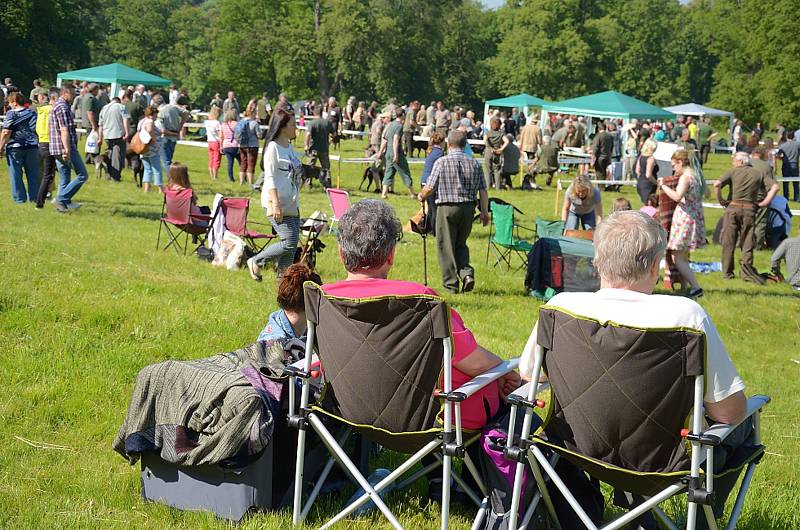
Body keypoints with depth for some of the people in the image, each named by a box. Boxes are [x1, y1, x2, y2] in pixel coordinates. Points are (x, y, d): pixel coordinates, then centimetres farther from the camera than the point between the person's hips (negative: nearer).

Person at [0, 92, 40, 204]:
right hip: (32, 147, 5)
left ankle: (19, 198, 2)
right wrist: (37, 144, 24)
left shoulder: (11, 114, -7)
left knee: (16, 175, 2)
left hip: (15, 148, -5)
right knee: (32, 174, 9)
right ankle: (34, 197, 10)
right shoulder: (33, 113, 9)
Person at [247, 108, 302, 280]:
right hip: (277, 204, -9)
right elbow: (270, 178, -16)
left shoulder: (290, 147, 16)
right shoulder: (273, 147, -10)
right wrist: (275, 204, -22)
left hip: (292, 205, 9)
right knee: (289, 241, -13)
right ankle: (256, 262, 4)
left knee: (292, 243, 5)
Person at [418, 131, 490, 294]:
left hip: (447, 208, -4)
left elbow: (430, 188, -7)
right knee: (461, 244, 20)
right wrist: (484, 212, 14)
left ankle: (451, 284, 8)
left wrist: (421, 196, 14)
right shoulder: (474, 163, 2)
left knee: (446, 247, 6)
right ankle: (467, 273, -2)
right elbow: (483, 191, 3)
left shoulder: (441, 162, -9)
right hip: (468, 208, 4)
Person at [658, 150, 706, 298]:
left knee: (677, 258, -6)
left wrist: (663, 186, -17)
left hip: (685, 218, -9)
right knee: (684, 258, 17)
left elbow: (677, 197, -29)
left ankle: (696, 287, -14)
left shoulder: (685, 177, -15)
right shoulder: (696, 177, 13)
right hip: (697, 218, 9)